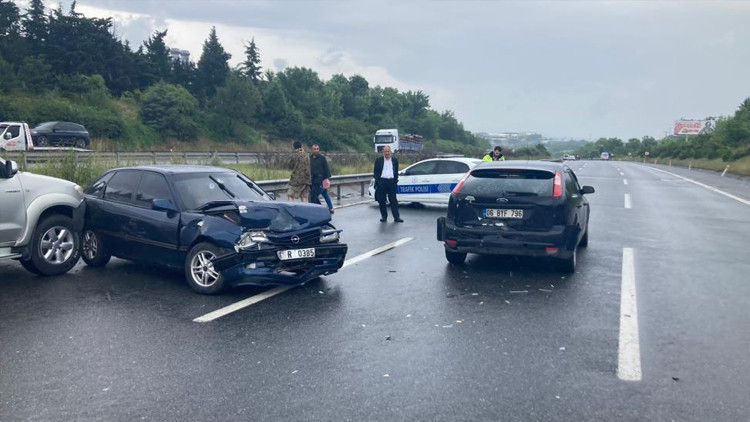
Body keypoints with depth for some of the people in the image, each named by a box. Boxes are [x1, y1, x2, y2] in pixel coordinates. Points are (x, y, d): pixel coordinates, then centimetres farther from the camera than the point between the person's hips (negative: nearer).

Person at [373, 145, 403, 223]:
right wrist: (377, 181, -6)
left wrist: (396, 181, 4)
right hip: (381, 181, 0)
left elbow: (396, 172, 14)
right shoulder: (378, 160, 6)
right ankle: (384, 216, 13)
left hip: (391, 181, 1)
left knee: (393, 200, -2)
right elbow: (375, 172, 5)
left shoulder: (395, 160, 12)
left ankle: (396, 217, -2)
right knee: (381, 201, 3)